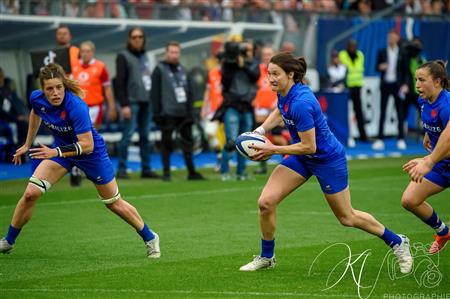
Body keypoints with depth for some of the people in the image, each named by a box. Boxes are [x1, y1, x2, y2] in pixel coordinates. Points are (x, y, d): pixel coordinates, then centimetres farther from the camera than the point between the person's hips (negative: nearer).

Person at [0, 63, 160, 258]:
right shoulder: (36, 99, -18)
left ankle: (150, 238, 28)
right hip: (61, 148, 4)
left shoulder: (76, 106, -36)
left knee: (114, 203, 8)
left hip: (92, 152, -4)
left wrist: (56, 152, -45)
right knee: (30, 193, -11)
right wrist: (28, 144, 15)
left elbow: (87, 145, -37)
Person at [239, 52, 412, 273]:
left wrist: (273, 150, -23)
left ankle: (397, 242, 30)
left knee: (347, 218, 9)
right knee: (266, 202, -7)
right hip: (301, 158, 7)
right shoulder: (284, 92, -8)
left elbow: (309, 147, -28)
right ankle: (266, 257, 12)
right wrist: (260, 130, 3)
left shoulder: (300, 103, -33)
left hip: (328, 159, -7)